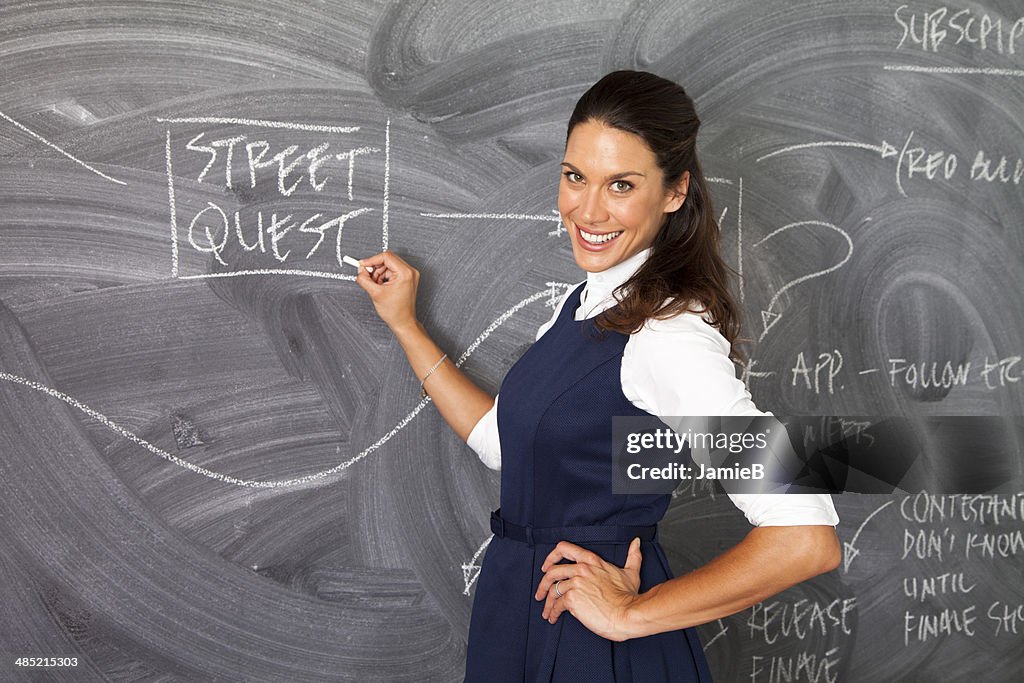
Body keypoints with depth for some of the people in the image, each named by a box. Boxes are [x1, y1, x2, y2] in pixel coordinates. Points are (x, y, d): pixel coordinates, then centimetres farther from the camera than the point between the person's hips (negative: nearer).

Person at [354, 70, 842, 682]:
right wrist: (405, 326, 13)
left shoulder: (668, 337, -24)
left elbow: (808, 539, -32)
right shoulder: (589, 301, 4)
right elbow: (502, 441, 14)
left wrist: (631, 614, -22)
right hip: (520, 619, 9)